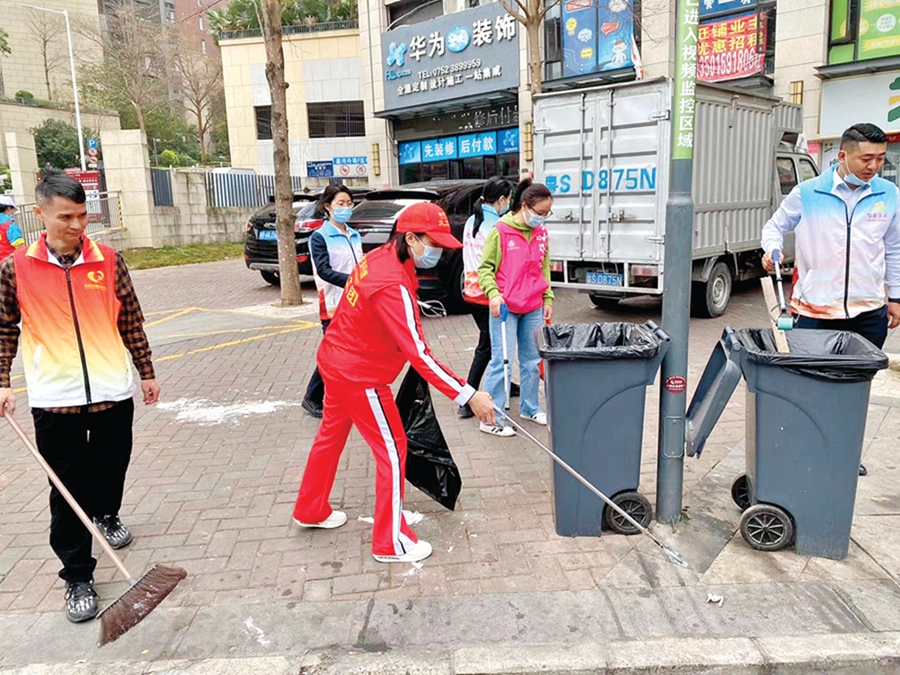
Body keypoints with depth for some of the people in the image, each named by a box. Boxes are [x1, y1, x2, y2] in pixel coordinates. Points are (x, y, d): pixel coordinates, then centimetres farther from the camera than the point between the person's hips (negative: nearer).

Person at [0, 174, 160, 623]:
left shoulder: (109, 261, -1)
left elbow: (131, 320, 6)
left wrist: (146, 372, 10)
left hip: (113, 391, 2)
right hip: (55, 399, -2)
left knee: (111, 467, 19)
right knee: (68, 489, 3)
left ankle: (106, 514, 51)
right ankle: (78, 577, 15)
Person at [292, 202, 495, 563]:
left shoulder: (379, 257, -4)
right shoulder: (393, 286, -31)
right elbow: (419, 355, -33)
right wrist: (468, 395, -32)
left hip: (335, 359, 10)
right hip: (360, 376, -9)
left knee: (331, 434, 24)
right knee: (392, 450, 2)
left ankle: (310, 510, 45)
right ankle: (391, 543, 15)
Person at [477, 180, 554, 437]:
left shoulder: (542, 234, 9)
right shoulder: (500, 231, -9)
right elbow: (485, 268, -5)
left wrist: (548, 299, 14)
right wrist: (493, 293, -19)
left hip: (533, 308, 6)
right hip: (505, 307, -6)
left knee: (532, 359, 12)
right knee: (502, 361, -5)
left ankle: (529, 408, 29)